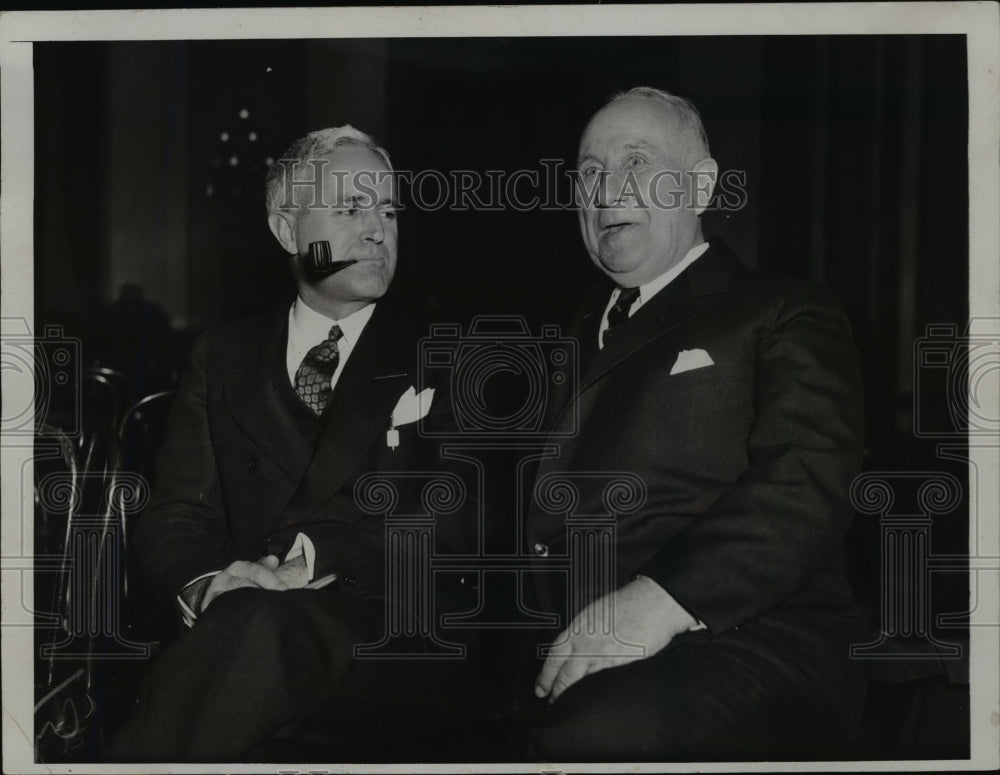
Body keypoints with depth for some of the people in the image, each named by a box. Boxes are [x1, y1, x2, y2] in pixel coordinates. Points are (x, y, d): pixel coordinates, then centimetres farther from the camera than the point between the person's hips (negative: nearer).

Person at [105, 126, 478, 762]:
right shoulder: (224, 358, 20)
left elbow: (449, 518, -2)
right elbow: (174, 516, 10)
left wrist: (305, 560, -18)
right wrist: (208, 581, -15)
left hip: (401, 644, -1)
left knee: (257, 624, -34)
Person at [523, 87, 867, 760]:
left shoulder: (785, 318, 9)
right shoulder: (582, 333, 28)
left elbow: (807, 483, -9)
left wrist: (660, 599, -23)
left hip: (745, 639, -4)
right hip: (557, 648, 5)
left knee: (593, 731, -37)